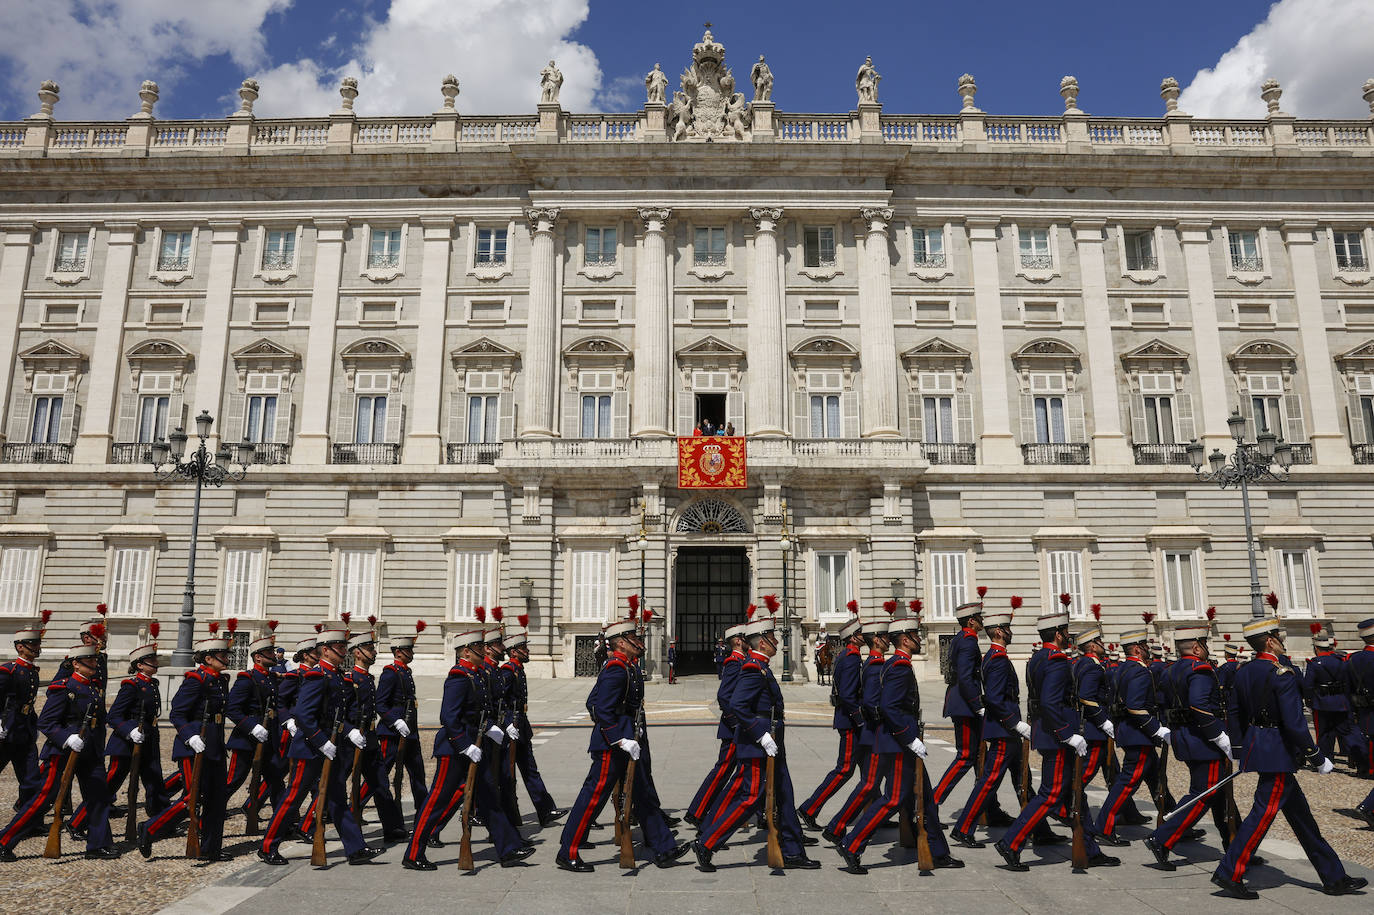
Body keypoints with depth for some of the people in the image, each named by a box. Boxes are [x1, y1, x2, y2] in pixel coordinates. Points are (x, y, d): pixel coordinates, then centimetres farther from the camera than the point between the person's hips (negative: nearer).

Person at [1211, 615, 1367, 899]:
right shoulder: (1282, 674, -18)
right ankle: (1228, 873, -1)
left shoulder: (1243, 672, 7)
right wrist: (1318, 759, -11)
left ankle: (1334, 877, 28)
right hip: (1278, 751, -9)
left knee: (1299, 812, 17)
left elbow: (1238, 714, 13)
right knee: (1264, 811, -4)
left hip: (1257, 745, 9)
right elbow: (1294, 723, -21)